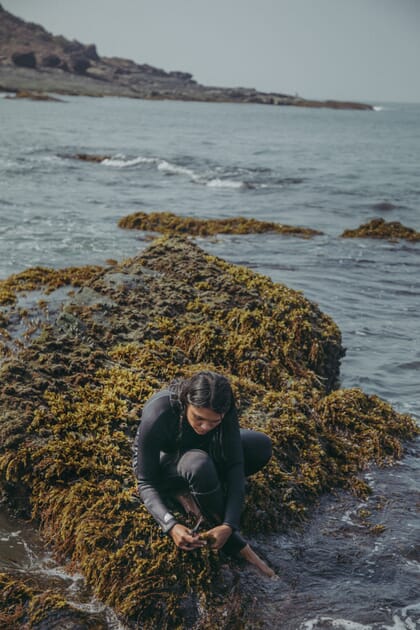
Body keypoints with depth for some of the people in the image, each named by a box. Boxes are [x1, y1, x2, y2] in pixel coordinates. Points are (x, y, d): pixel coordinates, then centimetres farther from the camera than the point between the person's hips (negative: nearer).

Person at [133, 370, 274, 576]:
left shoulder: (225, 412, -28)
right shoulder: (156, 418, -38)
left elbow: (235, 466, -27)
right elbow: (146, 483, -30)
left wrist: (229, 525, -39)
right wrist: (171, 526, -45)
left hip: (198, 450, 4)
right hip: (161, 462, -4)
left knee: (261, 446, -21)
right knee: (200, 465, -40)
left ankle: (188, 493, -7)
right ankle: (234, 544, -19)